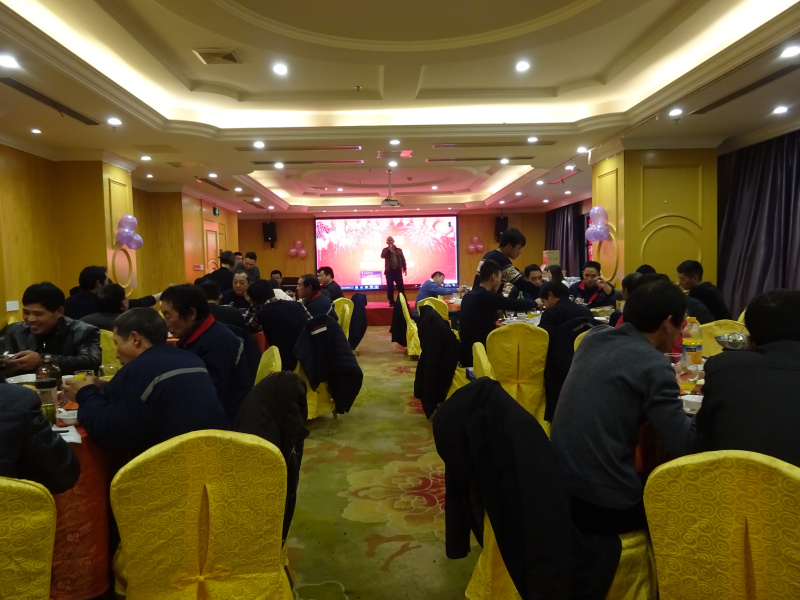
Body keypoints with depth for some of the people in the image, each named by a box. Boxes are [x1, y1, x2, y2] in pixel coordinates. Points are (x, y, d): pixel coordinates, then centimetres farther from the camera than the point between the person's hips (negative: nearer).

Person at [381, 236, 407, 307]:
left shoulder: (399, 250, 11)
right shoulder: (385, 250, 8)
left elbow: (403, 259, 11)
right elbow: (382, 256, -12)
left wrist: (404, 269, 4)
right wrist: (388, 249, -11)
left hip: (398, 270, 1)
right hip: (389, 271, -1)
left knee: (401, 286, -2)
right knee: (390, 287, -1)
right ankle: (391, 302, 5)